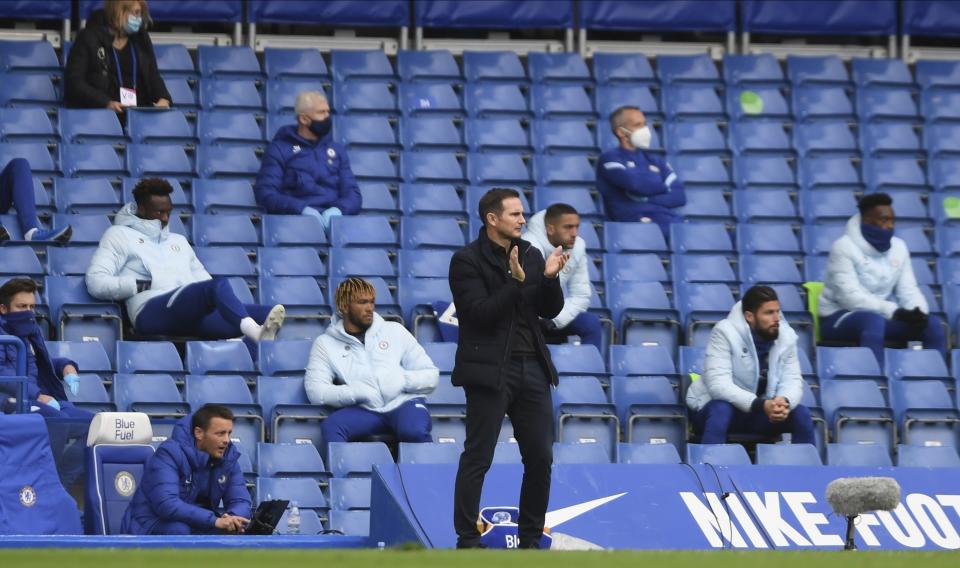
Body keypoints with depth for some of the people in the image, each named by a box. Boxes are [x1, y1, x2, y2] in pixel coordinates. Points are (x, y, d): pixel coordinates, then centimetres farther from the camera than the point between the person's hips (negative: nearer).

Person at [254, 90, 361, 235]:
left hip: (333, 218, 3)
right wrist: (302, 208, -16)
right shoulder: (280, 149, 11)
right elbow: (265, 192, 0)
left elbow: (353, 193, 17)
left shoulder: (337, 150, 24)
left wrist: (338, 209, -8)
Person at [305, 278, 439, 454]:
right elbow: (315, 391, -1)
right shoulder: (325, 344, 13)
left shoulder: (394, 331, 17)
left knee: (415, 431, -34)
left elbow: (431, 376, 14)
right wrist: (358, 392, -13)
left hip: (404, 402, 0)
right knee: (331, 426, -31)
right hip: (364, 410, 0)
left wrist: (401, 380, -6)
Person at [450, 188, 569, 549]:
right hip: (490, 370, -6)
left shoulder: (530, 254, 10)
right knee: (478, 459, -3)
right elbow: (480, 313, -15)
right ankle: (467, 540, 2)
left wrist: (550, 277, -10)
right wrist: (516, 282, -23)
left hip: (531, 369, 6)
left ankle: (531, 539, 15)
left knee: (540, 458, 6)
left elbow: (551, 311, 8)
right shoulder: (467, 260, -6)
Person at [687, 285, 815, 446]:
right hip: (717, 407, -4)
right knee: (721, 411, -37)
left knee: (801, 413, -18)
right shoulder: (725, 333, -21)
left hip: (762, 412, 4)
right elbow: (718, 384, -30)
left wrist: (784, 402, -34)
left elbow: (792, 380, -8)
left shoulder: (787, 335, -6)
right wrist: (761, 405, -42)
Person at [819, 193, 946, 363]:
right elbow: (850, 296, -24)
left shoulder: (899, 247, 5)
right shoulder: (844, 247, -15)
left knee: (934, 324, -14)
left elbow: (908, 289, 4)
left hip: (881, 316, 6)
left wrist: (920, 311, -20)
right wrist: (895, 312, -31)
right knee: (874, 321, -39)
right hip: (839, 317, -6)